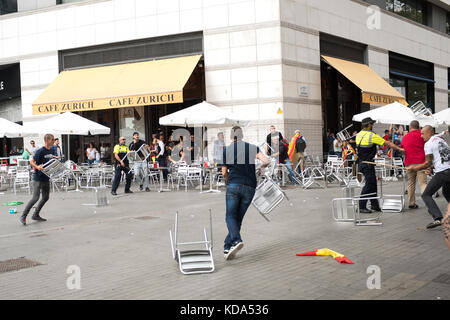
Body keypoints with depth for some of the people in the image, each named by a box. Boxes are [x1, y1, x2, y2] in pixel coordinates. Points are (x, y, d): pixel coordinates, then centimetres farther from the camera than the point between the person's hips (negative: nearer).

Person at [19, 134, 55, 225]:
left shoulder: (51, 151, 9)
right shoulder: (40, 151, -15)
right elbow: (31, 162, -14)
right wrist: (37, 167, -31)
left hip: (46, 178, 8)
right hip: (38, 178, -8)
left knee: (46, 197, 11)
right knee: (35, 198, -12)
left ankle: (36, 215, 24)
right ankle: (23, 216, -1)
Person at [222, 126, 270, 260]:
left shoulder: (226, 150, 5)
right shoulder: (253, 148, 6)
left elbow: (224, 173, 8)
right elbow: (266, 161, -6)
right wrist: (261, 166, 17)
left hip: (233, 185, -2)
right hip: (249, 187, 2)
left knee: (230, 216, 0)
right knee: (238, 218, 8)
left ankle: (236, 240, -27)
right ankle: (227, 249, 6)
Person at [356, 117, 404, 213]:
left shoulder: (359, 134, 9)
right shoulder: (371, 135, -15)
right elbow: (387, 143, -11)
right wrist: (399, 148, -6)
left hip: (361, 162, 9)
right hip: (368, 163, -9)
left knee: (373, 184, 14)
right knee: (369, 185, -5)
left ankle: (374, 205, 19)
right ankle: (362, 207, -4)